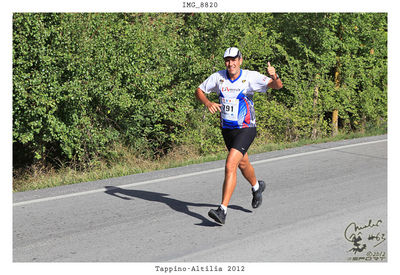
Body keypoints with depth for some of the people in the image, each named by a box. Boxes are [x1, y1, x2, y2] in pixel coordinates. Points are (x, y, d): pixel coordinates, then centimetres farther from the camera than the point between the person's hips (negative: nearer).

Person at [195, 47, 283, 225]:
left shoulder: (250, 77, -15)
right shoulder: (218, 77, -6)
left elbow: (278, 86, -20)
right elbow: (199, 91, 5)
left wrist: (274, 76, -43)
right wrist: (208, 103, -15)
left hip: (245, 129, -5)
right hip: (227, 129, 5)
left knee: (230, 165, -21)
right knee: (242, 164, 25)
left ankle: (222, 211, -20)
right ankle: (257, 187, 56)